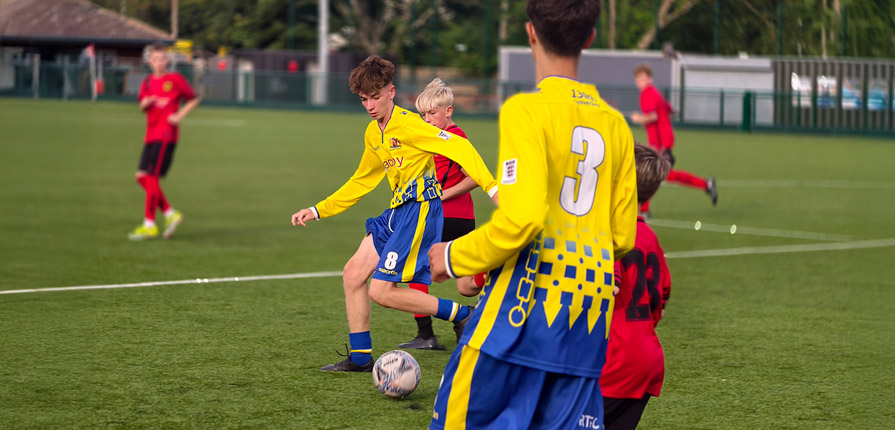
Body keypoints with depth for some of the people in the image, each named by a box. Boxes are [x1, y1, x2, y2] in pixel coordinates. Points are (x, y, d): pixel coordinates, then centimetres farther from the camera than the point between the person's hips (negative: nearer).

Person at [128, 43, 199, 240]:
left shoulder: (175, 79, -4)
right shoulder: (147, 82, 12)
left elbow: (193, 100, 3)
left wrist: (180, 116, -9)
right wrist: (145, 103, -5)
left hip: (165, 135, -7)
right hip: (151, 135, 7)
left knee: (151, 176, -10)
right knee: (142, 176, 3)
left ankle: (149, 224, -6)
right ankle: (170, 213, 14)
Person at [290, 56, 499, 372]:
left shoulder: (407, 125, -16)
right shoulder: (373, 134, 13)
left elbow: (459, 147, -23)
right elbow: (362, 181, 26)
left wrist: (492, 187, -33)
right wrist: (318, 211, 24)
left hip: (420, 209, -9)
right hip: (396, 211, 9)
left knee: (381, 291, -11)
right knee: (353, 274, 5)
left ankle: (461, 315, 0)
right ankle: (360, 357, 15)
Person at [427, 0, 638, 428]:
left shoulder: (527, 109, -8)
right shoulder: (614, 124, 12)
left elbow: (520, 218, -17)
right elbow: (622, 236, 14)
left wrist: (455, 257, -3)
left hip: (528, 304, -6)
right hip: (590, 316, 6)